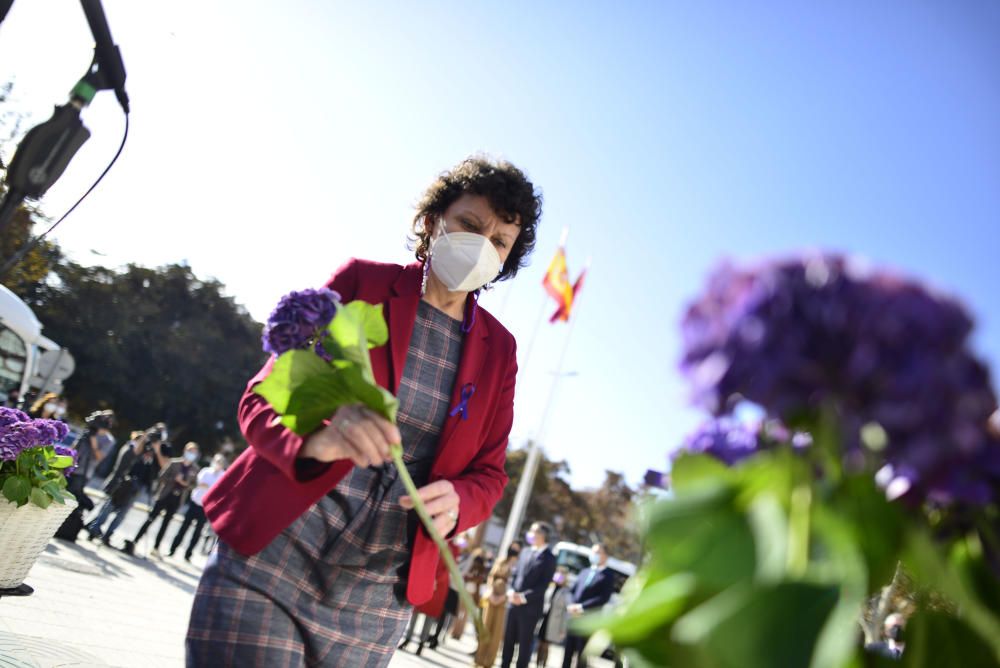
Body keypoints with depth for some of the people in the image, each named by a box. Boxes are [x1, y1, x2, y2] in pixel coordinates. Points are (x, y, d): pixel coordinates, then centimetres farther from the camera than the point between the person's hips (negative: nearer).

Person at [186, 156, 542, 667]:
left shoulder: (498, 349, 6)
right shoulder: (362, 281, -3)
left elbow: (487, 472, 10)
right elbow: (264, 399, -5)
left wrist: (456, 502, -14)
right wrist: (316, 439, -28)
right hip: (269, 564, -2)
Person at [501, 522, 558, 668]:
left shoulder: (549, 558, -8)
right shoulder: (525, 551, 12)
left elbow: (543, 585, -14)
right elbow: (516, 574, 13)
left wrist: (524, 597, -20)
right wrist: (511, 590, -5)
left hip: (530, 606, -6)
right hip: (514, 602, 6)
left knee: (525, 642, 2)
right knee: (508, 639, 12)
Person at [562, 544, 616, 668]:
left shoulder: (608, 576, -3)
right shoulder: (584, 572, 17)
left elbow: (604, 598, -14)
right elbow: (574, 591, 14)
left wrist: (581, 607, -18)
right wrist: (571, 605, -7)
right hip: (573, 617, 6)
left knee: (582, 654, 0)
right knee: (567, 652, 10)